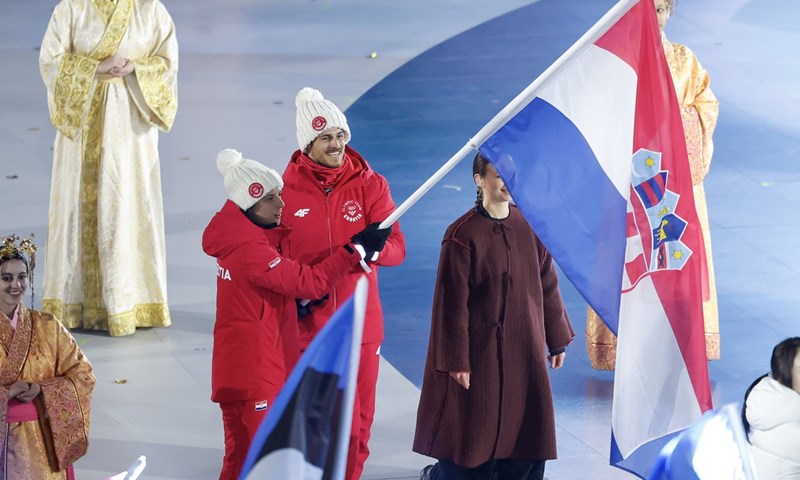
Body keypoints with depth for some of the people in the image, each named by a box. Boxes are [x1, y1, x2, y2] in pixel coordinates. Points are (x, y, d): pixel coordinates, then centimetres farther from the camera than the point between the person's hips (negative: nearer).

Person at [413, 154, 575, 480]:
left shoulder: (529, 227, 4)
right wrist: (455, 360, -13)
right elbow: (452, 302, -12)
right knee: (475, 431, 4)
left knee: (527, 430, 5)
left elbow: (547, 286, 10)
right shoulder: (463, 235, -12)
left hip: (525, 351, 5)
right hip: (480, 352, -5)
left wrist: (558, 339, 11)